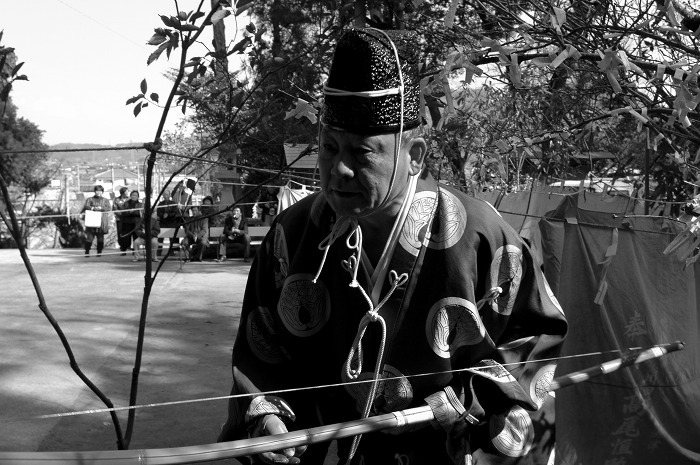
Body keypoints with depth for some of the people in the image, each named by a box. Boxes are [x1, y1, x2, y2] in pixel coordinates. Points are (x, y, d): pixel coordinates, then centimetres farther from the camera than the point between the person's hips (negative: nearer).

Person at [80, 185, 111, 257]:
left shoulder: (105, 200, 16)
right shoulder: (90, 199, 14)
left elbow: (109, 208, 1)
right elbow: (86, 206, -3)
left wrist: (100, 208, -12)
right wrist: (95, 208, -15)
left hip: (102, 221, 1)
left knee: (100, 238, 0)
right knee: (89, 237, -8)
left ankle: (99, 252, 9)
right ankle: (87, 252, -2)